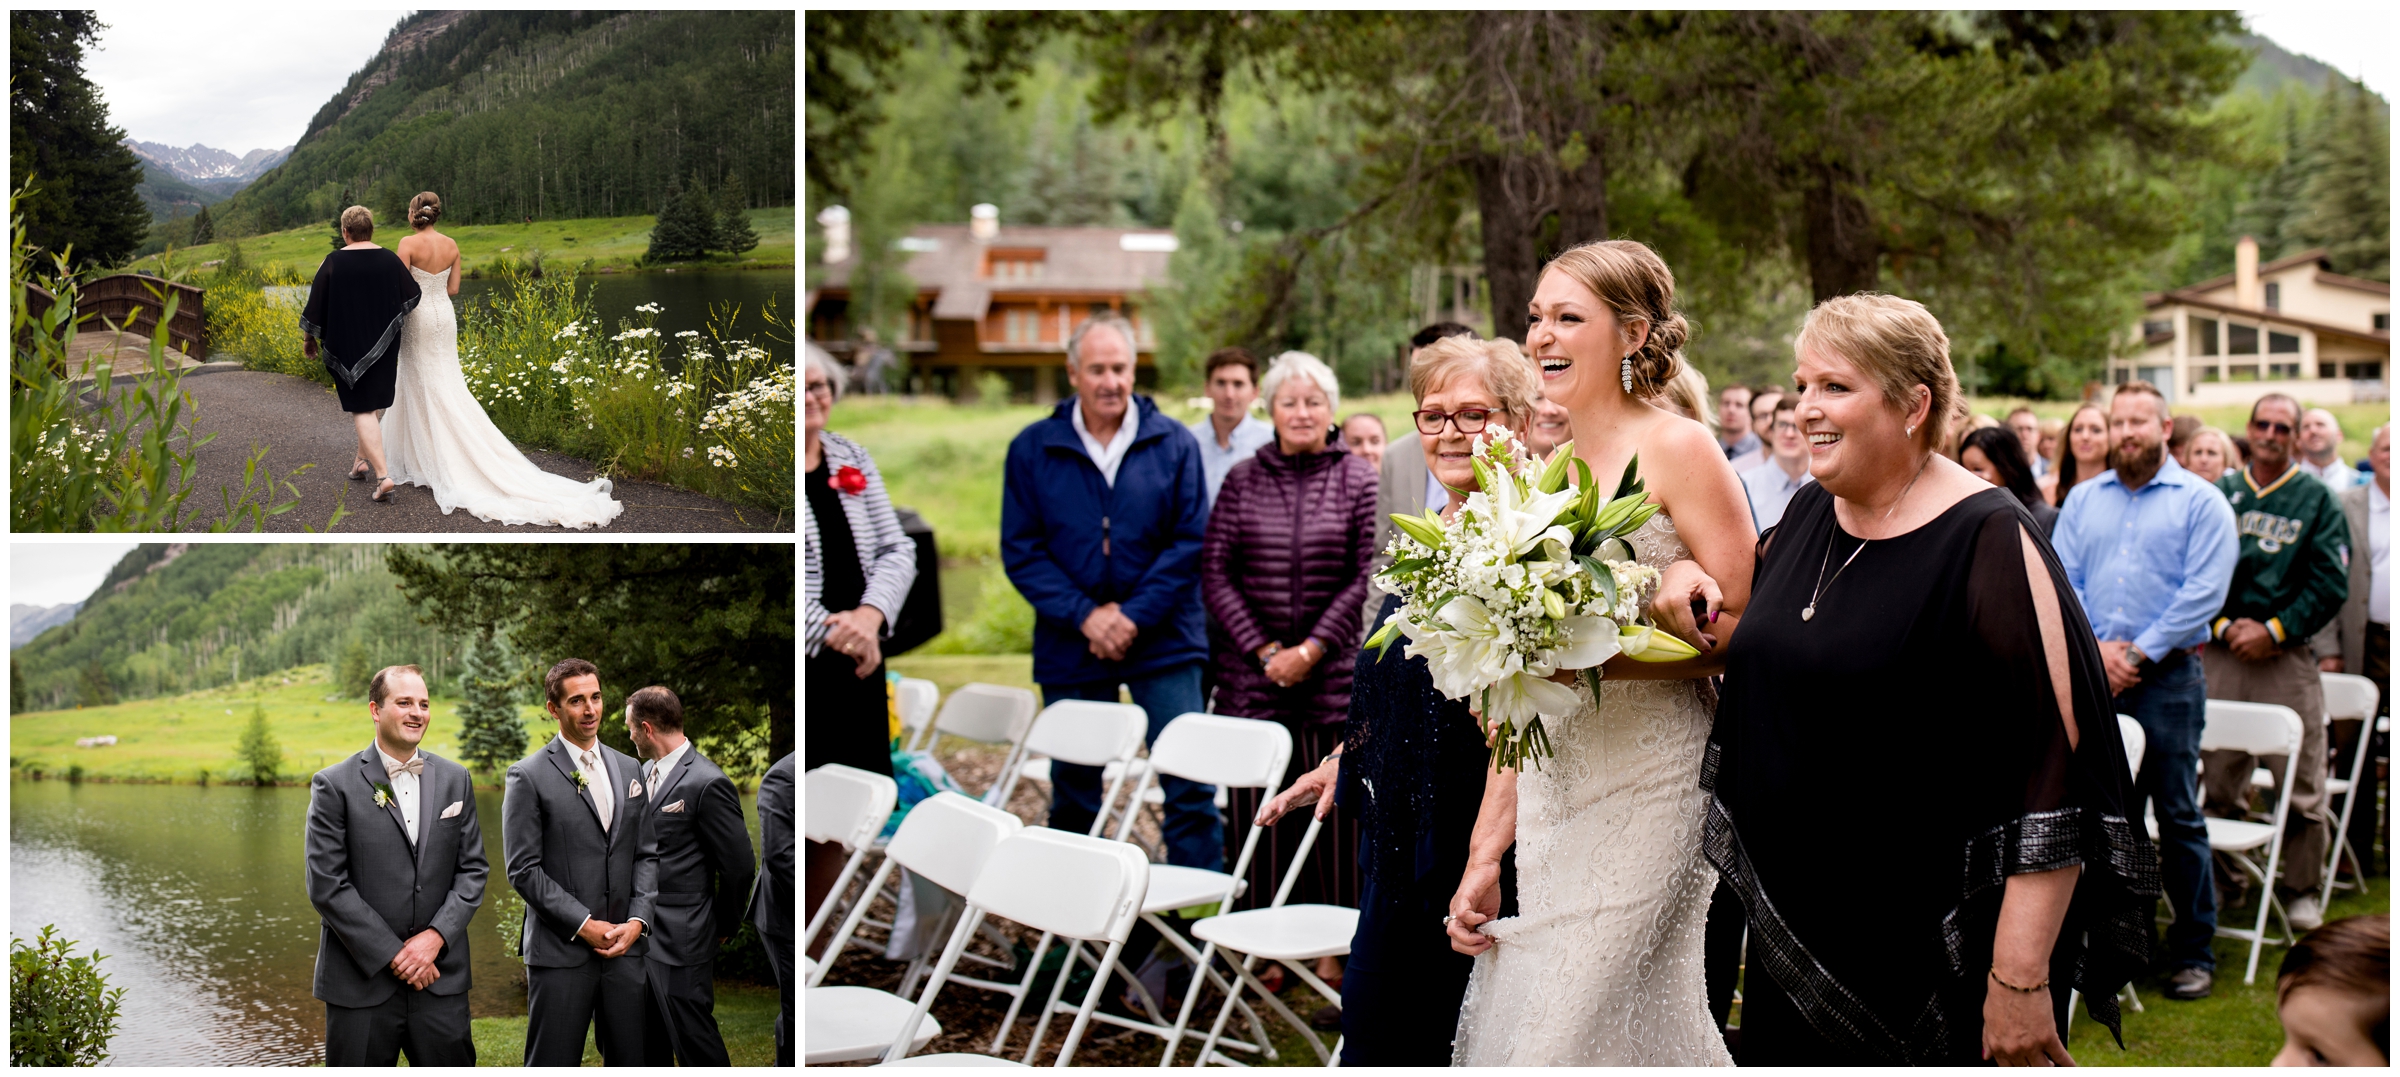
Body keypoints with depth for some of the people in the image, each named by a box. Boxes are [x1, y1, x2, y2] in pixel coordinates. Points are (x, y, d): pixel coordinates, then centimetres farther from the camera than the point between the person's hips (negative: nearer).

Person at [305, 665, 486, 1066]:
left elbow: (473, 868, 7)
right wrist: (393, 956, -12)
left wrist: (436, 937, -9)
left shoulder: (454, 780, 8)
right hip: (363, 981, -3)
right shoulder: (334, 786, -4)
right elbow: (326, 886, -9)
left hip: (440, 978, 3)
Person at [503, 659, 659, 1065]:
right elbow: (523, 869, -8)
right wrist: (584, 925, -12)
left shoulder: (629, 769, 13)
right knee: (554, 1062, 0)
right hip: (561, 951, -4)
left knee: (632, 1058, 5)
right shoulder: (528, 776, -3)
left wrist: (637, 920, -3)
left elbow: (647, 855, 13)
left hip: (626, 945, 4)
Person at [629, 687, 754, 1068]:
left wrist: (723, 927, -2)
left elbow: (739, 865, -12)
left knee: (693, 1038, -3)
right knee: (648, 1043, 16)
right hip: (641, 934, 8)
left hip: (682, 940, -8)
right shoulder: (645, 772, 9)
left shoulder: (708, 784, -17)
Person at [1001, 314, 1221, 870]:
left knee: (1190, 785, -6)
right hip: (1071, 650, 1)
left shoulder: (1175, 444, 1)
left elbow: (1190, 542, -3)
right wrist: (1084, 615, -12)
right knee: (1073, 795, 9)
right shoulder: (1032, 449, 3)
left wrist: (1134, 616, -13)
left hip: (1163, 643, -1)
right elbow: (1020, 549, -1)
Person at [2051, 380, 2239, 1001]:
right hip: (2092, 675, 4)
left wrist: (2138, 653, -13)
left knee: (2179, 815, -1)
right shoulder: (2083, 501, 13)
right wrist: (2096, 647, -8)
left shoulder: (2200, 502, 0)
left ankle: (2194, 950, 6)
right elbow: (2060, 579, 7)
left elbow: (2204, 592, -8)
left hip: (2168, 676, -4)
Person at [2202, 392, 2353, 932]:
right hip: (2223, 654, 2)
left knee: (2301, 784, -1)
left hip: (2288, 656, -2)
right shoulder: (2220, 494, 10)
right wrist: (2223, 625, -7)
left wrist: (2274, 630, -10)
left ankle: (2301, 889, 10)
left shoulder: (2318, 501, 5)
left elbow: (2330, 582, -2)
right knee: (2218, 779, 5)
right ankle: (2221, 880, 18)